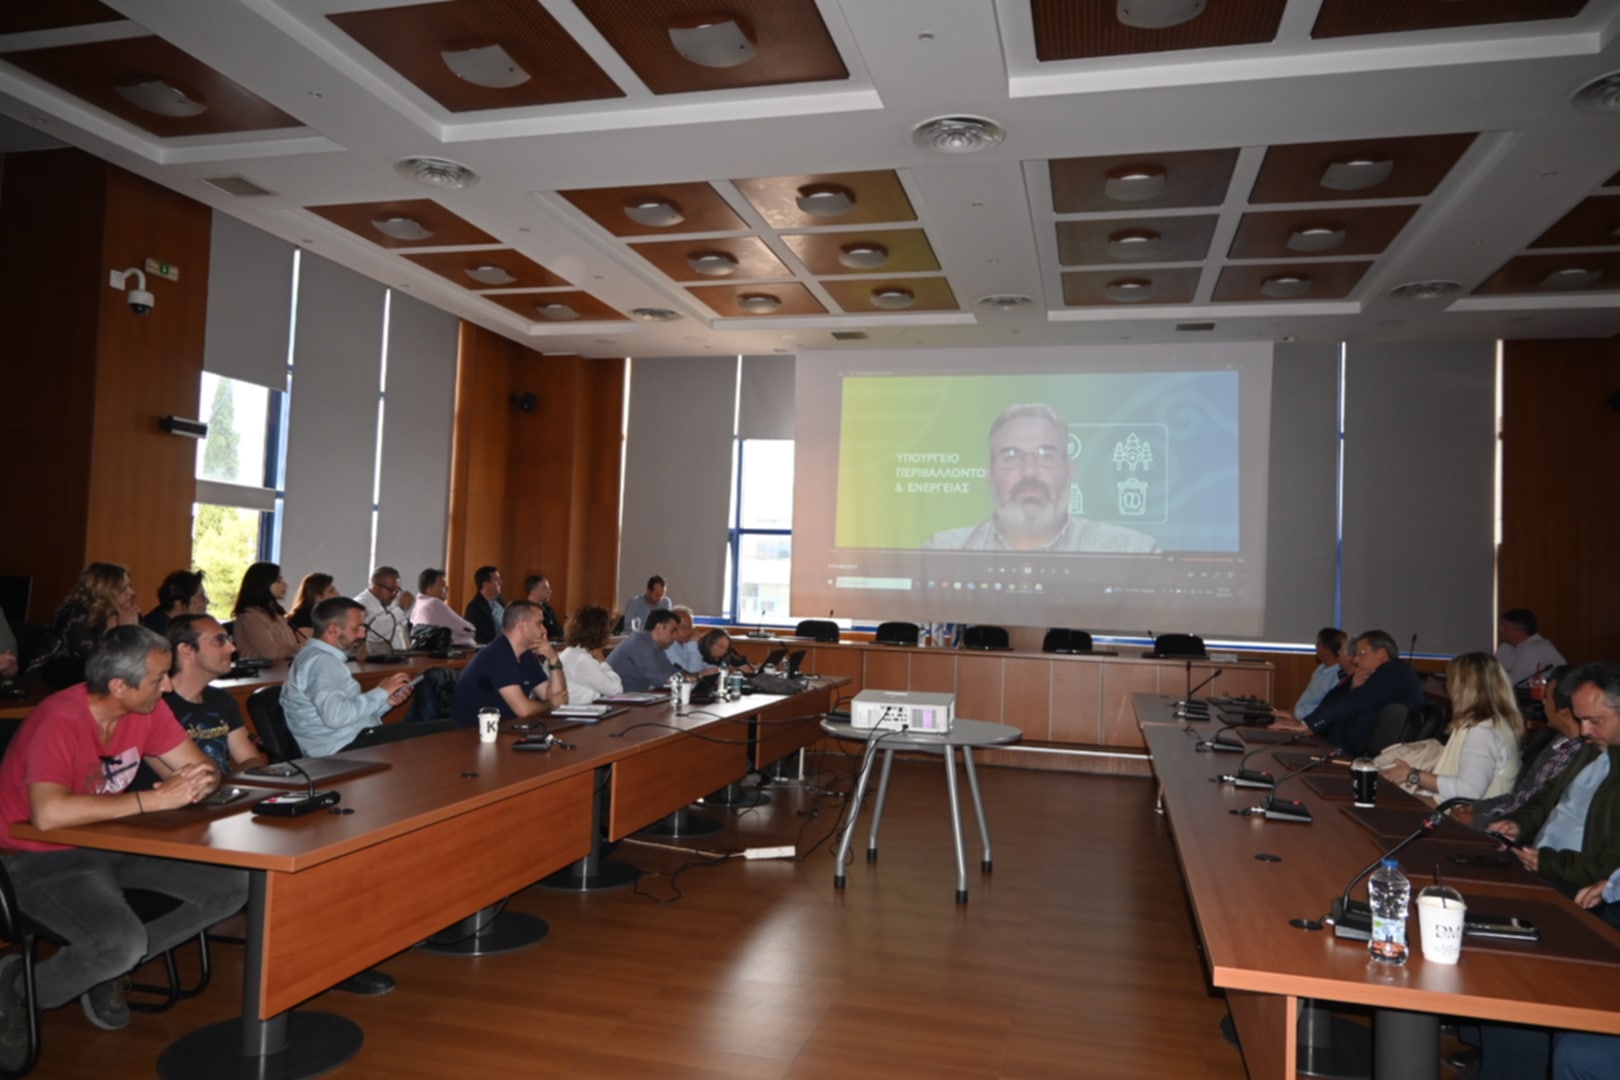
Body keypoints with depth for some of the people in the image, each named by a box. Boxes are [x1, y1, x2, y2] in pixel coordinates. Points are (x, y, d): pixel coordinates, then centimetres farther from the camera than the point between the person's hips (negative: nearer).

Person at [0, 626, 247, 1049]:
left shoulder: (147, 709, -5)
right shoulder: (60, 723, -26)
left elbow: (202, 767, 1)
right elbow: (48, 813, -41)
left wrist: (198, 783, -24)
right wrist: (155, 799, -36)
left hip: (113, 845, 7)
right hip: (43, 858, -7)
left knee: (233, 885, -7)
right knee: (122, 939, -32)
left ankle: (108, 967, 8)